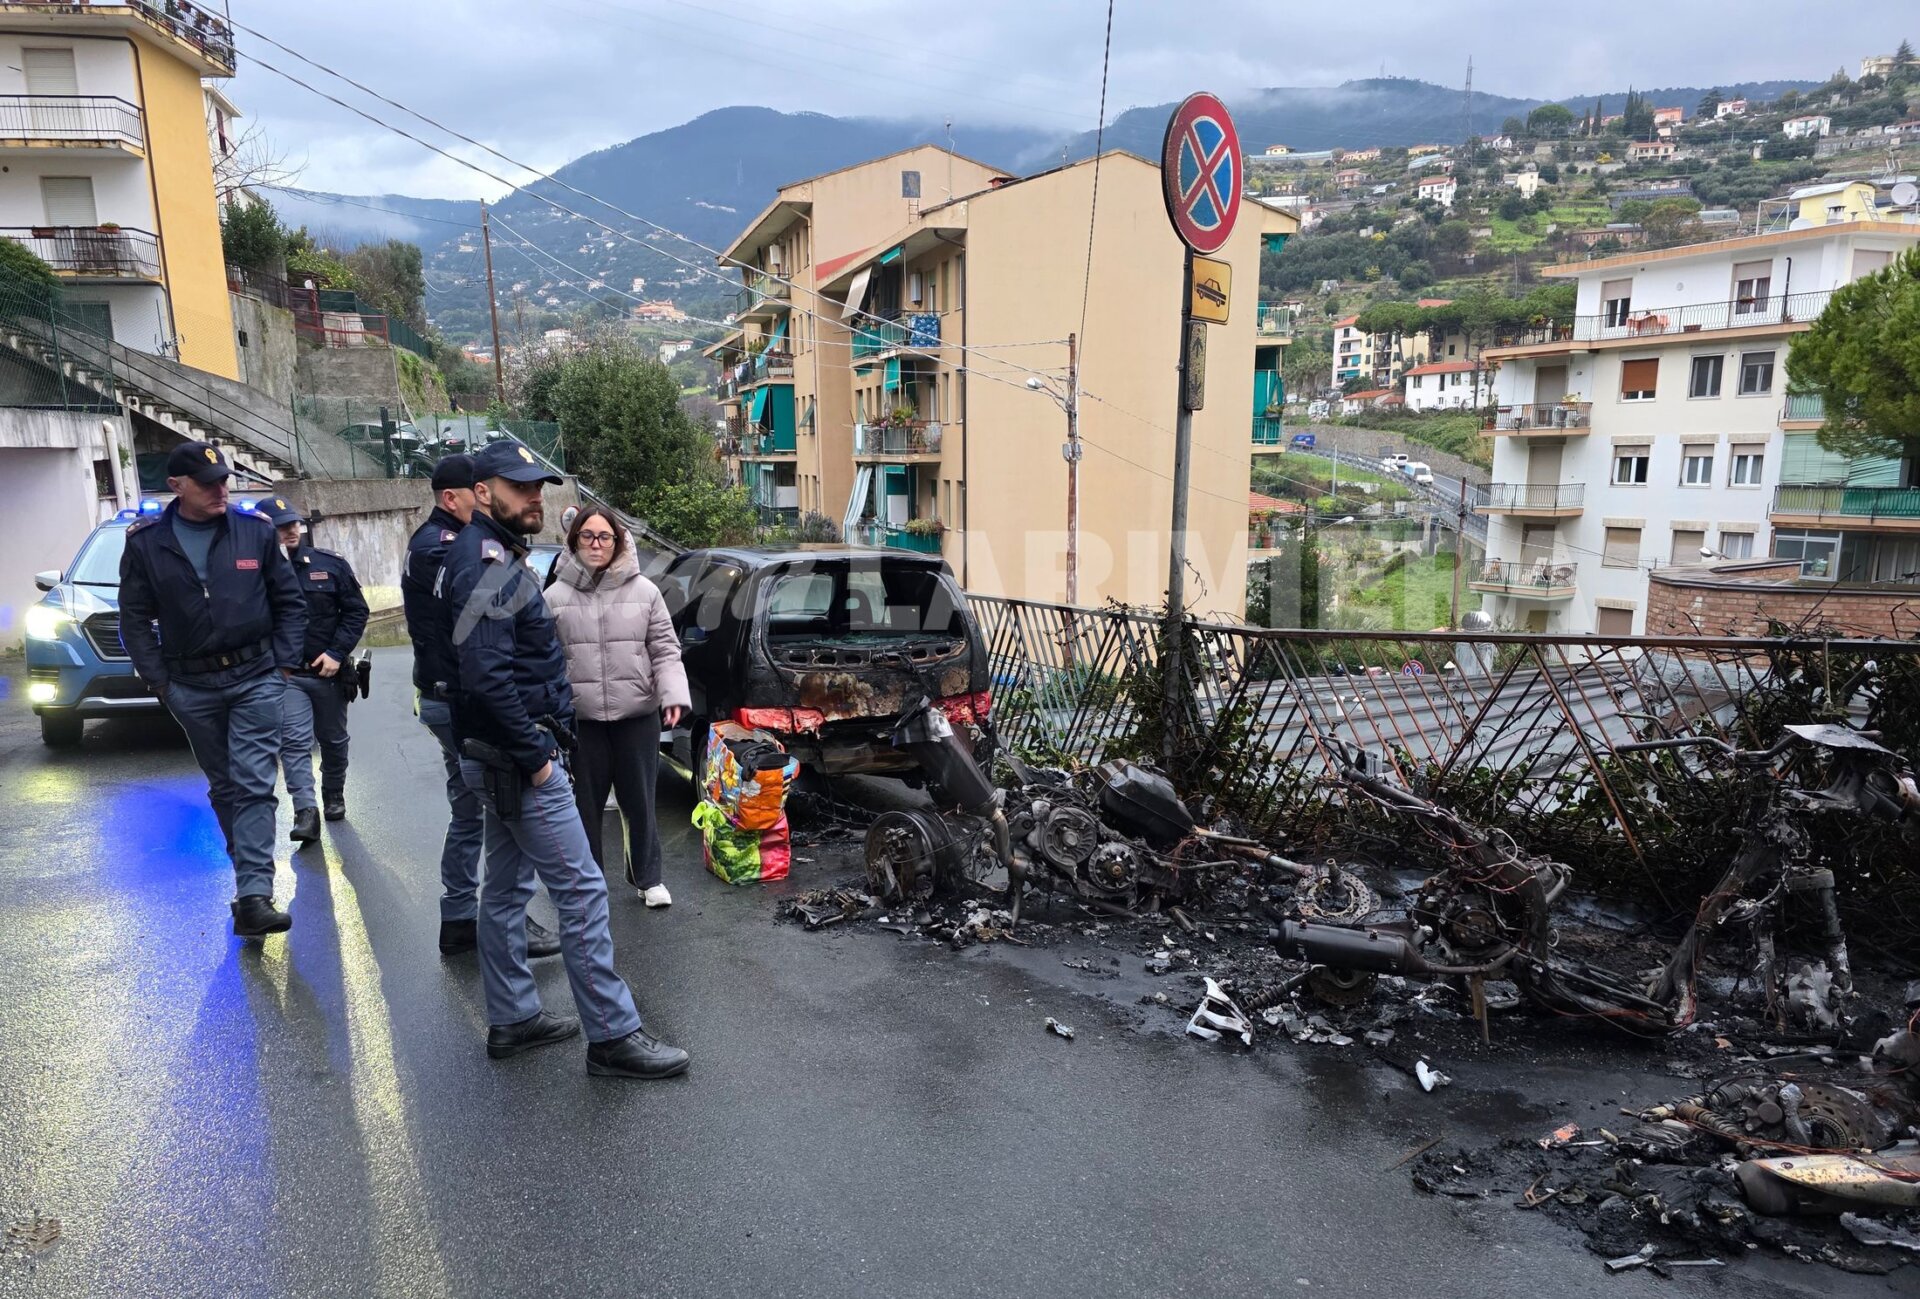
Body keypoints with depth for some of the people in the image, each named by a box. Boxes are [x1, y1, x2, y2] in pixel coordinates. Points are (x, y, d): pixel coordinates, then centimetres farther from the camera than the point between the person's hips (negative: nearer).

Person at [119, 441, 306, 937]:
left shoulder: (255, 531, -1)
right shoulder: (146, 542, 0)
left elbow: (289, 602, 5)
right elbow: (135, 618, 6)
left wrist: (283, 663, -2)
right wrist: (158, 679, -1)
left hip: (256, 677, -2)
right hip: (191, 687, 2)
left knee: (253, 784, -10)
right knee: (223, 786, 13)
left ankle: (254, 896, -14)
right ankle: (249, 872, 28)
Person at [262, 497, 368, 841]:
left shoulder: (330, 564, -1)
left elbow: (356, 610, 0)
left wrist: (336, 652, -9)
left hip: (329, 671, 2)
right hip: (286, 674, -2)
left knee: (333, 739, 15)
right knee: (294, 742, -11)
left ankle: (334, 795, 35)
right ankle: (305, 811, -12)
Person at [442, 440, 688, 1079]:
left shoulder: (495, 558, 16)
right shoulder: (486, 563, -17)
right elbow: (488, 675, -26)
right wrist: (535, 755, -21)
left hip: (503, 758, 11)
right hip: (518, 759, -11)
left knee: (507, 887, 16)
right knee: (581, 889, -7)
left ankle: (512, 1020, 28)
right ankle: (612, 1035, 1)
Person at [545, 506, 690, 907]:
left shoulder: (644, 592, 3)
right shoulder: (555, 597, 2)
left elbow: (665, 650, 3)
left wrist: (674, 695, -10)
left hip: (638, 715, 0)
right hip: (580, 719, 0)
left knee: (639, 801, 10)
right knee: (585, 805, 9)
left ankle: (648, 877, 26)